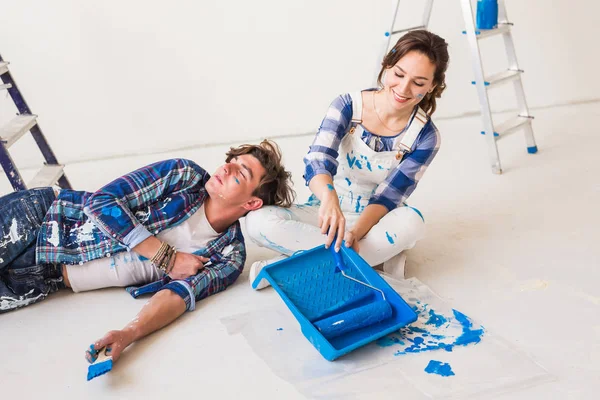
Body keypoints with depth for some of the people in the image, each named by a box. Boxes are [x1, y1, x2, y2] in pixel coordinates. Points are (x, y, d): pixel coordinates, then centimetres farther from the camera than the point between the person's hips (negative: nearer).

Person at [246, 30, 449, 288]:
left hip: (374, 220, 0)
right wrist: (329, 196, -53)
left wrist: (355, 233, -37)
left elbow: (388, 195, -17)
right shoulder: (348, 106, -14)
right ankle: (380, 254, -25)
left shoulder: (425, 137, -13)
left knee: (410, 221, -36)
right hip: (327, 212, 0)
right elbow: (318, 161, -30)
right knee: (258, 221, -25)